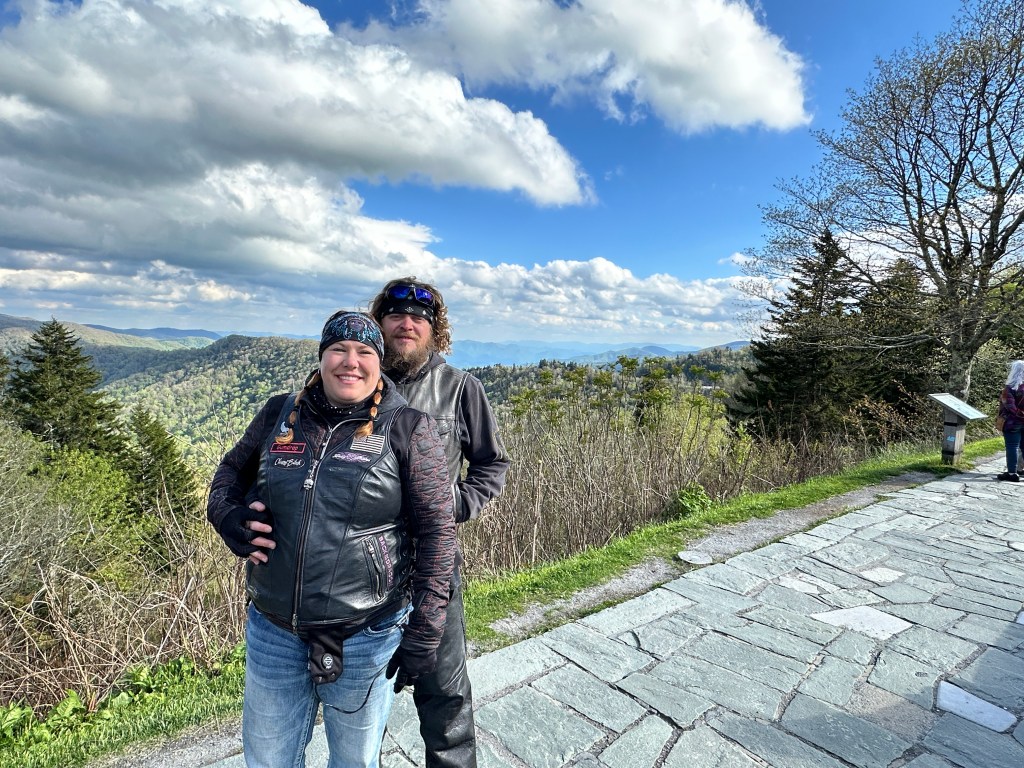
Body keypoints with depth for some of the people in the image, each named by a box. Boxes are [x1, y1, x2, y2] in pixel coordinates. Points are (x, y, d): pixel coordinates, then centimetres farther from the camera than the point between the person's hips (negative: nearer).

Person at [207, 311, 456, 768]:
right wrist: (230, 517, -7)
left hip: (366, 636, -2)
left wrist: (423, 634, -11)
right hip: (274, 629, 3)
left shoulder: (407, 429, -12)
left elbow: (436, 531, -11)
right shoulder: (279, 415, -2)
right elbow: (232, 469, 16)